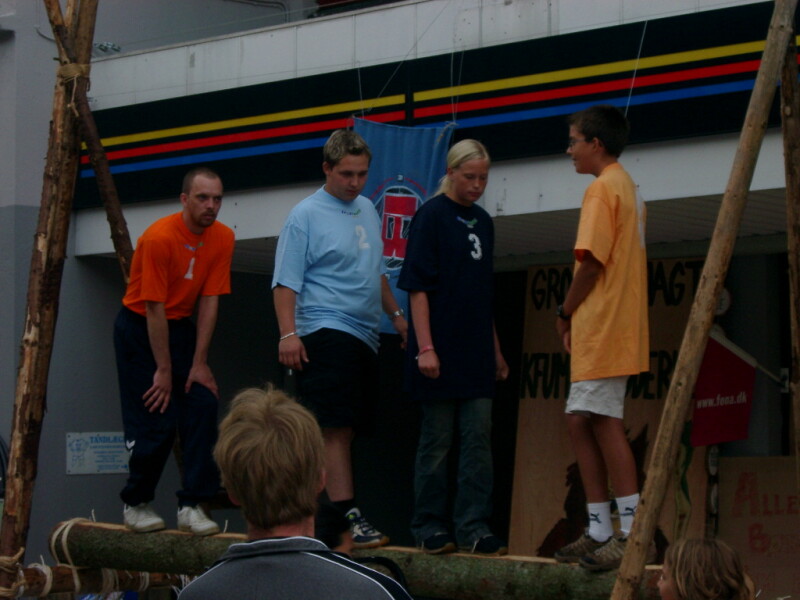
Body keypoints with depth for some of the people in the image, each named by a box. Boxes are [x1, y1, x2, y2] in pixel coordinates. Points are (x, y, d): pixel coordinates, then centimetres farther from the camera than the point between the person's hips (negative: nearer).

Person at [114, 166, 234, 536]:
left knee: (203, 406, -9)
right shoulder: (160, 237, -24)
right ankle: (135, 505, 12)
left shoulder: (223, 238, -8)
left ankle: (191, 506, -4)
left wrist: (199, 363, -8)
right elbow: (155, 308, -21)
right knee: (155, 419, -8)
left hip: (181, 326, 5)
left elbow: (209, 302, -5)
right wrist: (163, 371, -18)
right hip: (139, 328, -5)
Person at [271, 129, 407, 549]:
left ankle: (328, 513, 13)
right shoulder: (306, 216, -6)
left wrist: (395, 313, 28)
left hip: (364, 336, 8)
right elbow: (285, 281, -11)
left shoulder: (367, 210, 17)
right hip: (325, 332, -8)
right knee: (335, 426, -14)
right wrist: (288, 333, -20)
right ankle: (347, 513, -20)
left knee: (345, 427, 8)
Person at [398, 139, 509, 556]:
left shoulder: (483, 222, 14)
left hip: (476, 353, 6)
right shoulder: (431, 216, -7)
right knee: (436, 442, 1)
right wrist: (425, 347, -18)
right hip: (441, 352, -6)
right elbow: (417, 286, -11)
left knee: (478, 440, 2)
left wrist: (496, 350, 21)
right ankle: (429, 528, 9)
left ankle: (473, 528, 3)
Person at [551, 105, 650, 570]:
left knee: (603, 422, -10)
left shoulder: (603, 188, -11)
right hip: (610, 328, 10)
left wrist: (566, 313, -5)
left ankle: (633, 532, -12)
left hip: (602, 327, -10)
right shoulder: (628, 188, 20)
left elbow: (592, 262, -18)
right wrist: (576, 318, 15)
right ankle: (600, 534, 13)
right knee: (582, 422, 11)